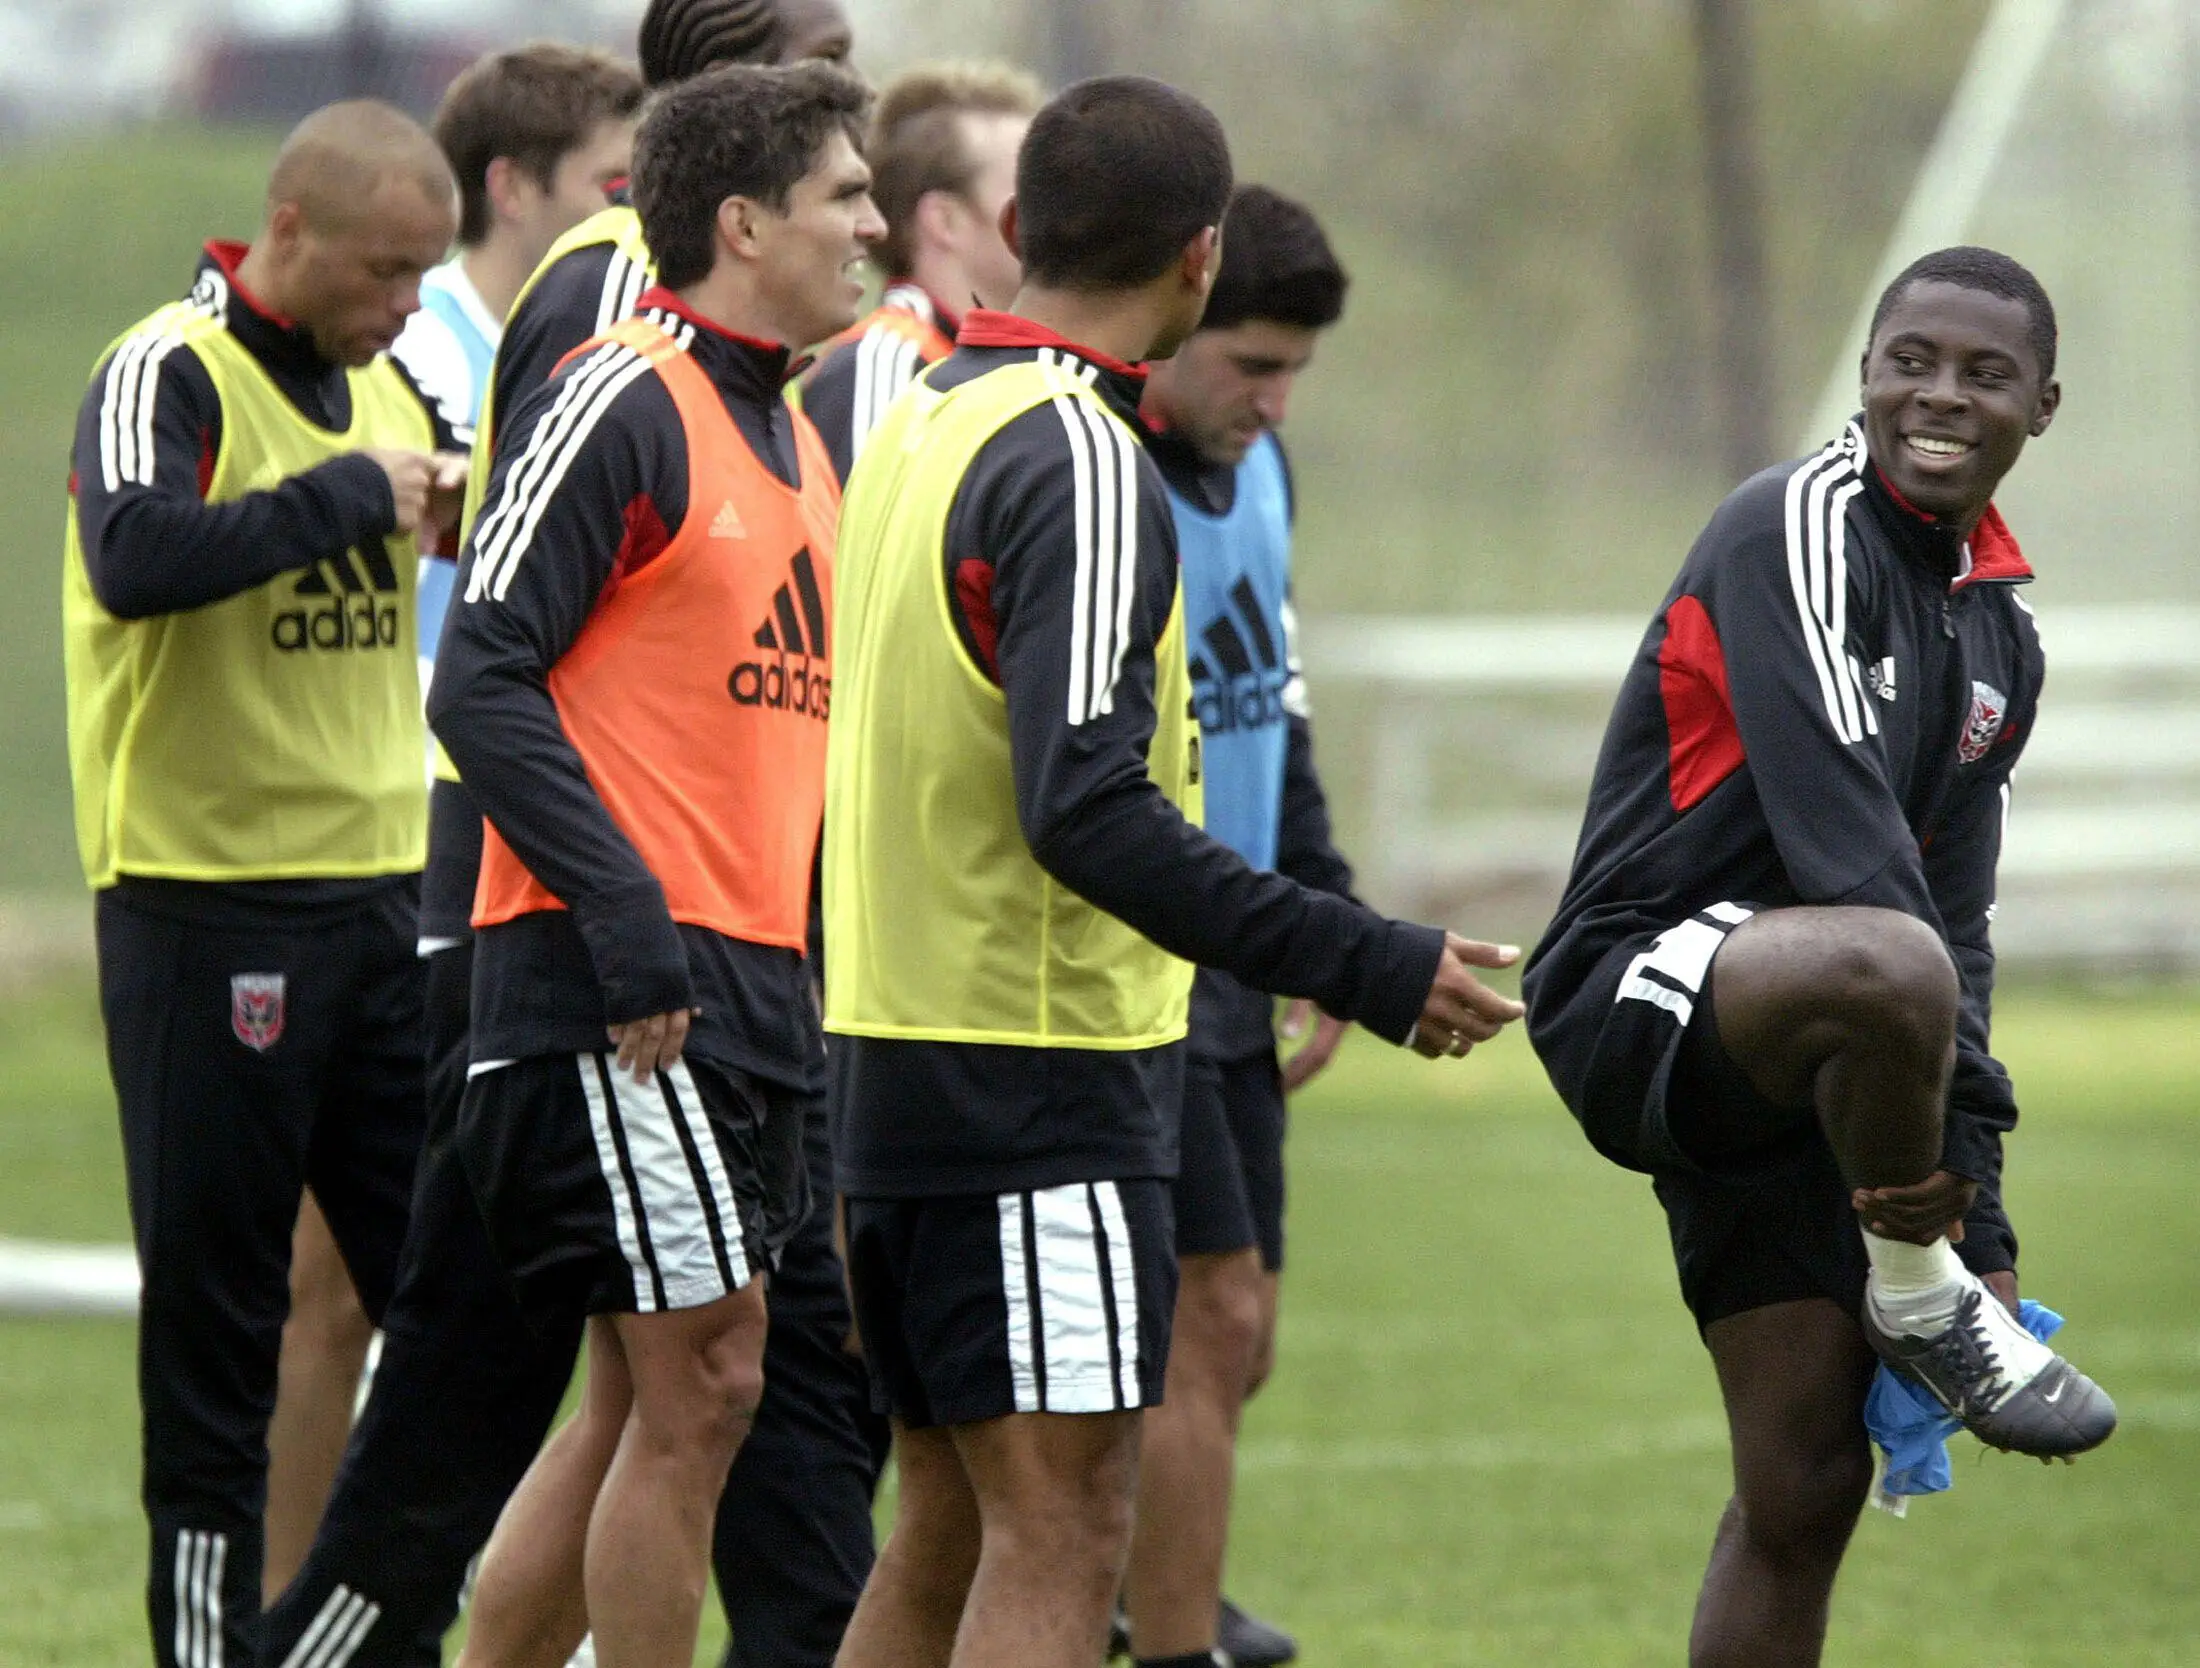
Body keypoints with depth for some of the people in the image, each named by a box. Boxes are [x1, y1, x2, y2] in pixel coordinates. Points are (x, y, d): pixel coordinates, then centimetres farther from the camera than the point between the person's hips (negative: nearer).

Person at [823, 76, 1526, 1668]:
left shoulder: (918, 426, 12)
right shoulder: (1079, 465, -16)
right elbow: (1088, 811, -25)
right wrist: (1371, 966, -23)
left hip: (898, 1050, 9)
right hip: (1044, 1078, -9)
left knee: (950, 1534, 15)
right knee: (1060, 1536, -8)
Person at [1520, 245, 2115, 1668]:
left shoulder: (2001, 632, 17)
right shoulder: (1800, 531, -11)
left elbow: (1958, 918, 18)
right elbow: (1834, 817, -22)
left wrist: (1975, 1211, 8)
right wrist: (1964, 1107, -27)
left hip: (1779, 1060, 9)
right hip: (1635, 996, -9)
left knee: (1808, 1488, 4)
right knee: (1886, 966, -40)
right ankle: (1916, 1296, -15)